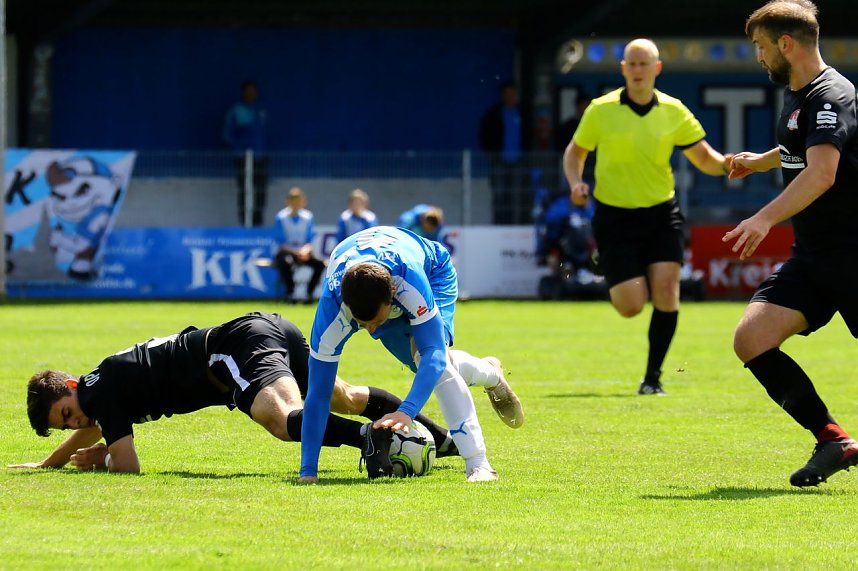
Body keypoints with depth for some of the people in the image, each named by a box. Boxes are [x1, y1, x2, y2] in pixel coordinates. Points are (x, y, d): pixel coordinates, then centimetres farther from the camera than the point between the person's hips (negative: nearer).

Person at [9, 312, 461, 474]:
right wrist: (47, 464, 54)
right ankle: (442, 438, 28)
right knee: (344, 398, 25)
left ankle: (372, 439, -59)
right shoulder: (105, 382, 25)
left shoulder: (101, 391, -3)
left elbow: (128, 465, -5)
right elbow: (96, 427, 48)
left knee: (281, 415, -36)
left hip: (238, 350, -10)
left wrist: (99, 460, 16)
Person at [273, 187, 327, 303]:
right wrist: (296, 253, -22)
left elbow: (310, 241, 3)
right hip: (286, 252, -3)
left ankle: (309, 292, -11)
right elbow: (281, 243, -7)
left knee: (320, 263, -26)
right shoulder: (281, 218, -4)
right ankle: (290, 292, -20)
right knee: (285, 262, -39)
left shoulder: (308, 217, 4)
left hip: (303, 252, 3)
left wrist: (306, 250, -20)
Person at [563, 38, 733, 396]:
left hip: (661, 212, 2)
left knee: (666, 289, -15)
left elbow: (704, 158, 6)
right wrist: (576, 183, -9)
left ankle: (653, 376, 1)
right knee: (631, 306, -10)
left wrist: (727, 163, -16)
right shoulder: (601, 110, -4)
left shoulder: (673, 111, 1)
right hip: (615, 216, -2)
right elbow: (575, 152, 10)